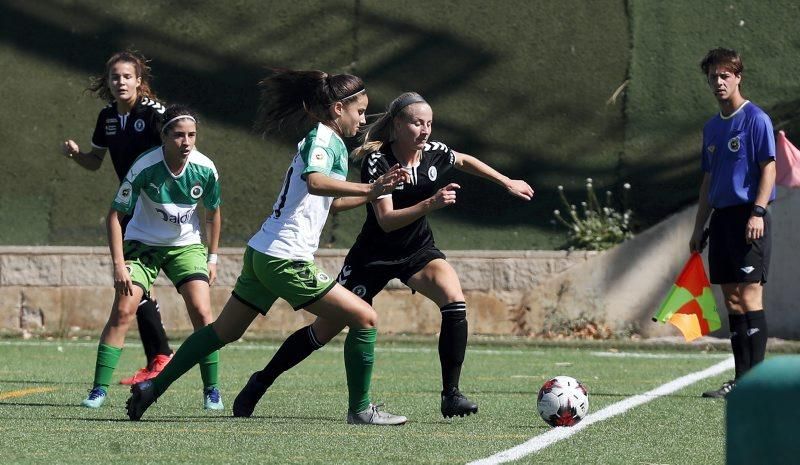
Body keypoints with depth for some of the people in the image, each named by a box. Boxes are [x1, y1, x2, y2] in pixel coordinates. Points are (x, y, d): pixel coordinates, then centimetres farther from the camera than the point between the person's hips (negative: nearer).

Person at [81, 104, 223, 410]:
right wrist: (119, 264, -21)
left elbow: (213, 212, 4)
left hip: (187, 246, 2)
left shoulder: (205, 169, -16)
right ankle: (99, 389, -8)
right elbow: (115, 215, -16)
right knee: (122, 312, -15)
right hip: (142, 244, -2)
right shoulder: (144, 168, -24)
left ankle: (211, 390, 0)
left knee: (202, 313, -13)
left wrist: (212, 258, 6)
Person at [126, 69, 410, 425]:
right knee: (365, 318, -7)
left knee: (224, 330, 19)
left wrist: (373, 190, 31)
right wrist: (368, 190, -38)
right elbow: (315, 182, -31)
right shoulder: (323, 138, -10)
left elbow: (326, 200, 32)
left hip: (261, 252, 10)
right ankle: (360, 409, -3)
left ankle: (154, 387, 22)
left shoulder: (318, 139, 20)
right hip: (286, 260, -10)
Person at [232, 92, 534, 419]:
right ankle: (260, 383, 22)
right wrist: (430, 204, -44)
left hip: (418, 251, 4)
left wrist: (507, 182, 19)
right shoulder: (377, 161, -24)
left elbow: (465, 161, 16)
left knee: (454, 300, -25)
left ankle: (451, 395, -18)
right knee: (324, 331, 1)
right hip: (374, 256, -4)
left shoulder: (434, 153, -9)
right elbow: (386, 220, -32)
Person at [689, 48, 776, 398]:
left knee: (749, 294, -11)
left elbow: (769, 168, -10)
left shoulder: (756, 119, -5)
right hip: (721, 217, 8)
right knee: (731, 299, 6)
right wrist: (699, 228, 19)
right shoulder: (711, 127, 18)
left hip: (748, 216, -8)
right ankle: (741, 379, 8)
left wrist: (758, 211, -21)